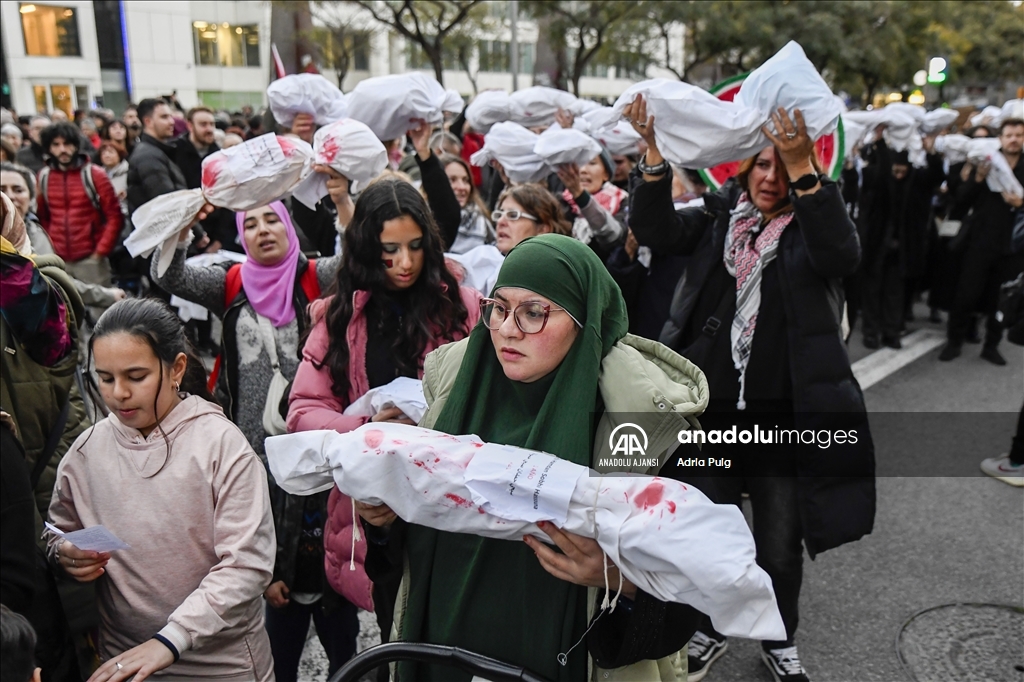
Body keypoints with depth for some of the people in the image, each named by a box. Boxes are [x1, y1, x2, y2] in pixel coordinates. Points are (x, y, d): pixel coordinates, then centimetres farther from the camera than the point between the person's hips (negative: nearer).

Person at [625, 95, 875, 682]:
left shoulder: (811, 227, -2)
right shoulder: (718, 218, 4)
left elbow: (842, 254, -25)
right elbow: (657, 230, -11)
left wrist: (802, 168, -35)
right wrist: (655, 151, -24)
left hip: (784, 415, -1)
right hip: (710, 407, 2)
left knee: (781, 545, 13)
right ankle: (709, 631, 39)